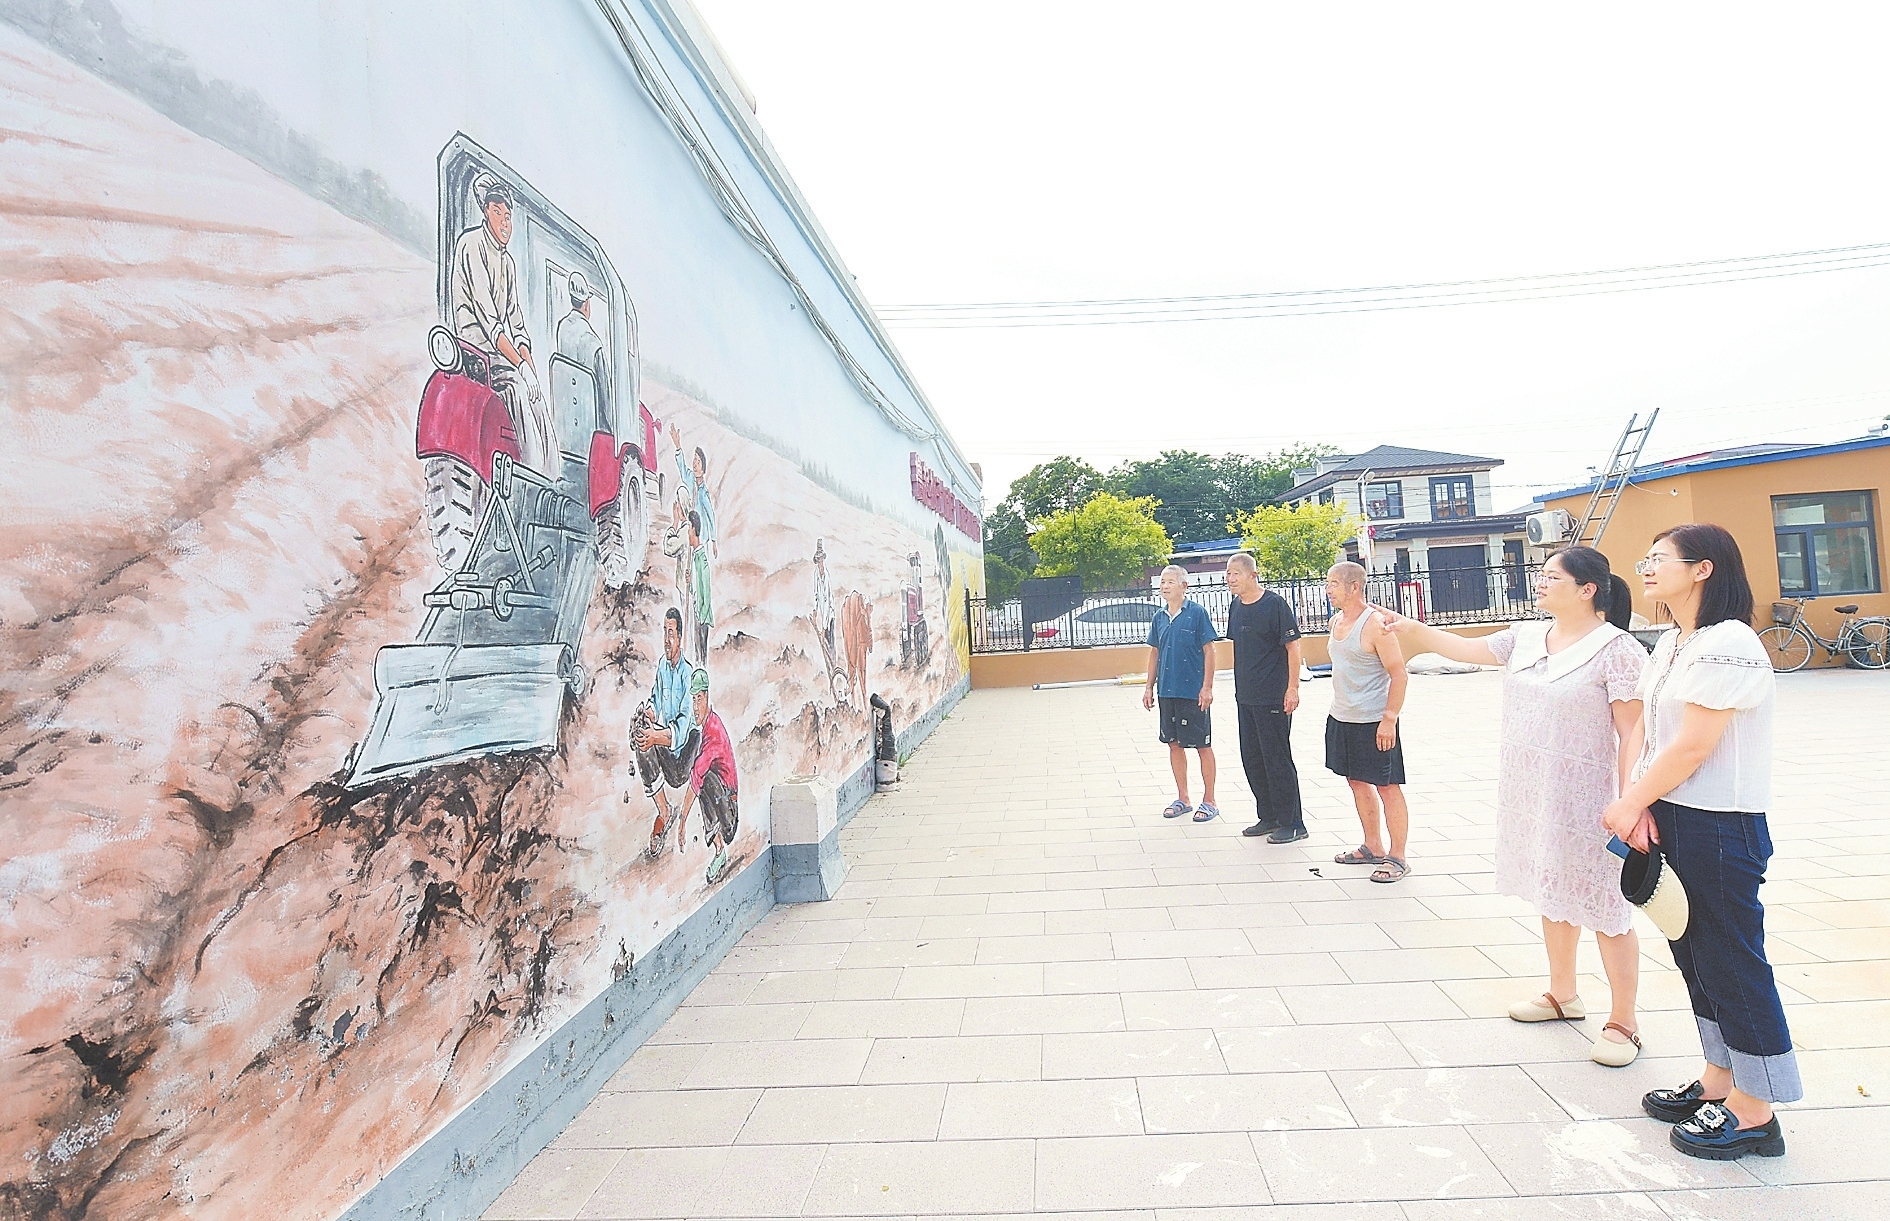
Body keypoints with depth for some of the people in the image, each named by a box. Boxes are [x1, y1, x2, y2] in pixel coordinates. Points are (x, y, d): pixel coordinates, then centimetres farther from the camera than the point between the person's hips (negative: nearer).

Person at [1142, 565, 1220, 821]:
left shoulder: (1197, 613, -8)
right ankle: (1182, 799, 25)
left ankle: (1209, 802, 15)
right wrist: (1149, 687, 12)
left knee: (1202, 745, 4)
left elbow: (1209, 650, -8)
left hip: (1193, 692, -6)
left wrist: (1207, 687, -13)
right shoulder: (1159, 617, 7)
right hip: (1167, 692, 6)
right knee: (1174, 743, 12)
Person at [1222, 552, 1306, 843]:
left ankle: (1292, 824, 11)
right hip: (1245, 697, 8)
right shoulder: (1236, 606, 9)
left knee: (1277, 759, -1)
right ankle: (1269, 817, 26)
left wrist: (1292, 688, -16)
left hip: (1273, 698, -8)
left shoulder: (1274, 604, -12)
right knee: (1252, 759, 13)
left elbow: (1293, 646, -12)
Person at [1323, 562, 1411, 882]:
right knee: (1357, 782, 16)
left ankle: (1397, 858, 11)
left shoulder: (1375, 624, -17)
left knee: (1387, 788, 1)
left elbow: (1398, 674, -17)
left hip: (1373, 721, -9)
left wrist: (1389, 719, -20)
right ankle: (1373, 847, 30)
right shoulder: (1336, 621, 8)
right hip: (1341, 719, 9)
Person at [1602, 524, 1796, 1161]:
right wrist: (1638, 804, -5)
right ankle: (1719, 1081, 31)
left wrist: (1630, 803, -11)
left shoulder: (1727, 643, -17)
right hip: (1667, 820, 9)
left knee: (1731, 960, 3)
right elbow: (1644, 733, 7)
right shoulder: (1668, 646, 12)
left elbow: (1692, 747, -19)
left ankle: (1753, 1112, 17)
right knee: (1694, 955, 17)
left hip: (1720, 828, -9)